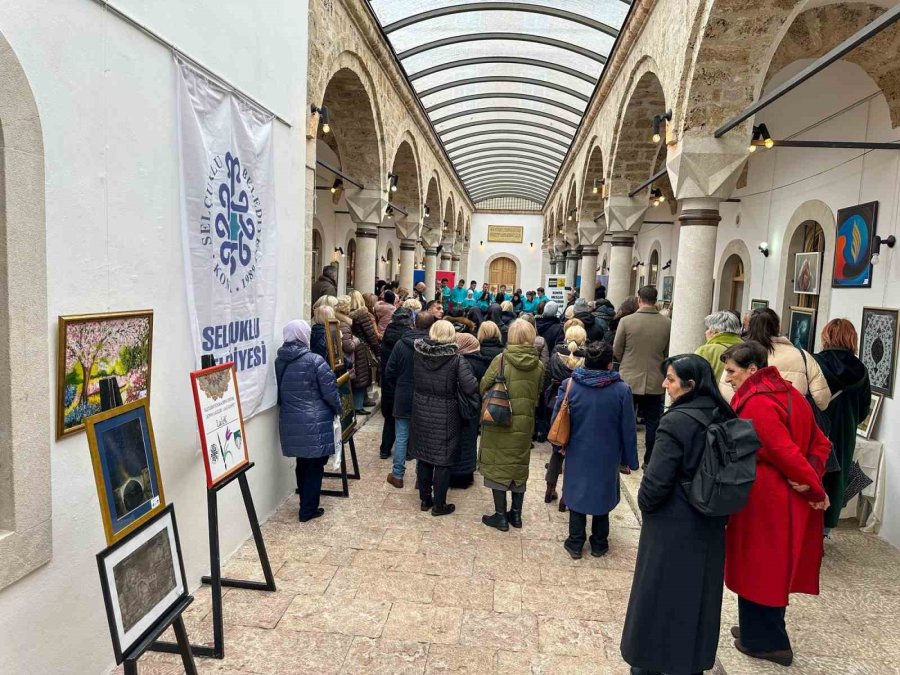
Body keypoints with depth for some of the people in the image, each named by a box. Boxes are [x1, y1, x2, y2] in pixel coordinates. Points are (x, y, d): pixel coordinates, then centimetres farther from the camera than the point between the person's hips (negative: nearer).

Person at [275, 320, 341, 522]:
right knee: (315, 466, 7)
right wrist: (338, 409, 5)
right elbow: (330, 391, -12)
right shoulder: (314, 361, -16)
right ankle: (308, 510, 13)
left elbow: (280, 392, 11)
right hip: (315, 422, -6)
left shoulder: (279, 361, 2)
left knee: (302, 463, 19)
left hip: (290, 422, 6)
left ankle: (305, 504, 31)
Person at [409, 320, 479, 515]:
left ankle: (425, 499, 29)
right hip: (445, 417, -4)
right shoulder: (455, 359, -16)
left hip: (421, 414, 4)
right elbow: (471, 388, -21)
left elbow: (414, 380, 4)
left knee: (423, 457, 16)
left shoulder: (418, 354, -6)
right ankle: (439, 505, 18)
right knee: (443, 461, 8)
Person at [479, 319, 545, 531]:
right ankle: (516, 514, 26)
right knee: (519, 466, 17)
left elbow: (483, 386, -7)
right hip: (525, 424, 4)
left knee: (498, 466, 9)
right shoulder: (539, 365, -4)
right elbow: (537, 396, 5)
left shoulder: (501, 360, -14)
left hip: (499, 422, -3)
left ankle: (500, 516, 15)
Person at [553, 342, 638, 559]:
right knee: (602, 497, 18)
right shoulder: (621, 390, -16)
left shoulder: (569, 385, -15)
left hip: (577, 455, 0)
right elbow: (628, 429, -9)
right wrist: (629, 459, 3)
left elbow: (556, 421, -6)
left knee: (577, 496, 16)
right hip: (607, 458, 0)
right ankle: (599, 544, 31)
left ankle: (575, 544, 25)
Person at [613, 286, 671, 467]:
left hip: (629, 379, -1)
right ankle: (650, 461, 21)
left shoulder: (626, 321, -12)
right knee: (652, 423, 13)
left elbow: (616, 351, -3)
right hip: (655, 382, 1)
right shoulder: (667, 324, -7)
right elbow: (668, 353, 2)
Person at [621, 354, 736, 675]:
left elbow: (657, 479, -22)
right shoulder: (723, 418, -1)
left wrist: (644, 504, -3)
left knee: (660, 596, 10)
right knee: (697, 594, 21)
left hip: (672, 527, -7)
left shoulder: (677, 421, -24)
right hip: (709, 525, 7)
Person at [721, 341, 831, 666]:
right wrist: (811, 478, -4)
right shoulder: (787, 393, 7)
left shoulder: (756, 404, -21)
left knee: (758, 567, 8)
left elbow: (786, 452, -24)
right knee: (775, 566, 20)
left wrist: (817, 491, -11)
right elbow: (819, 443, 9)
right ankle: (759, 631, 36)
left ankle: (764, 641, 24)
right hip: (791, 499, 9)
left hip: (764, 499, -9)